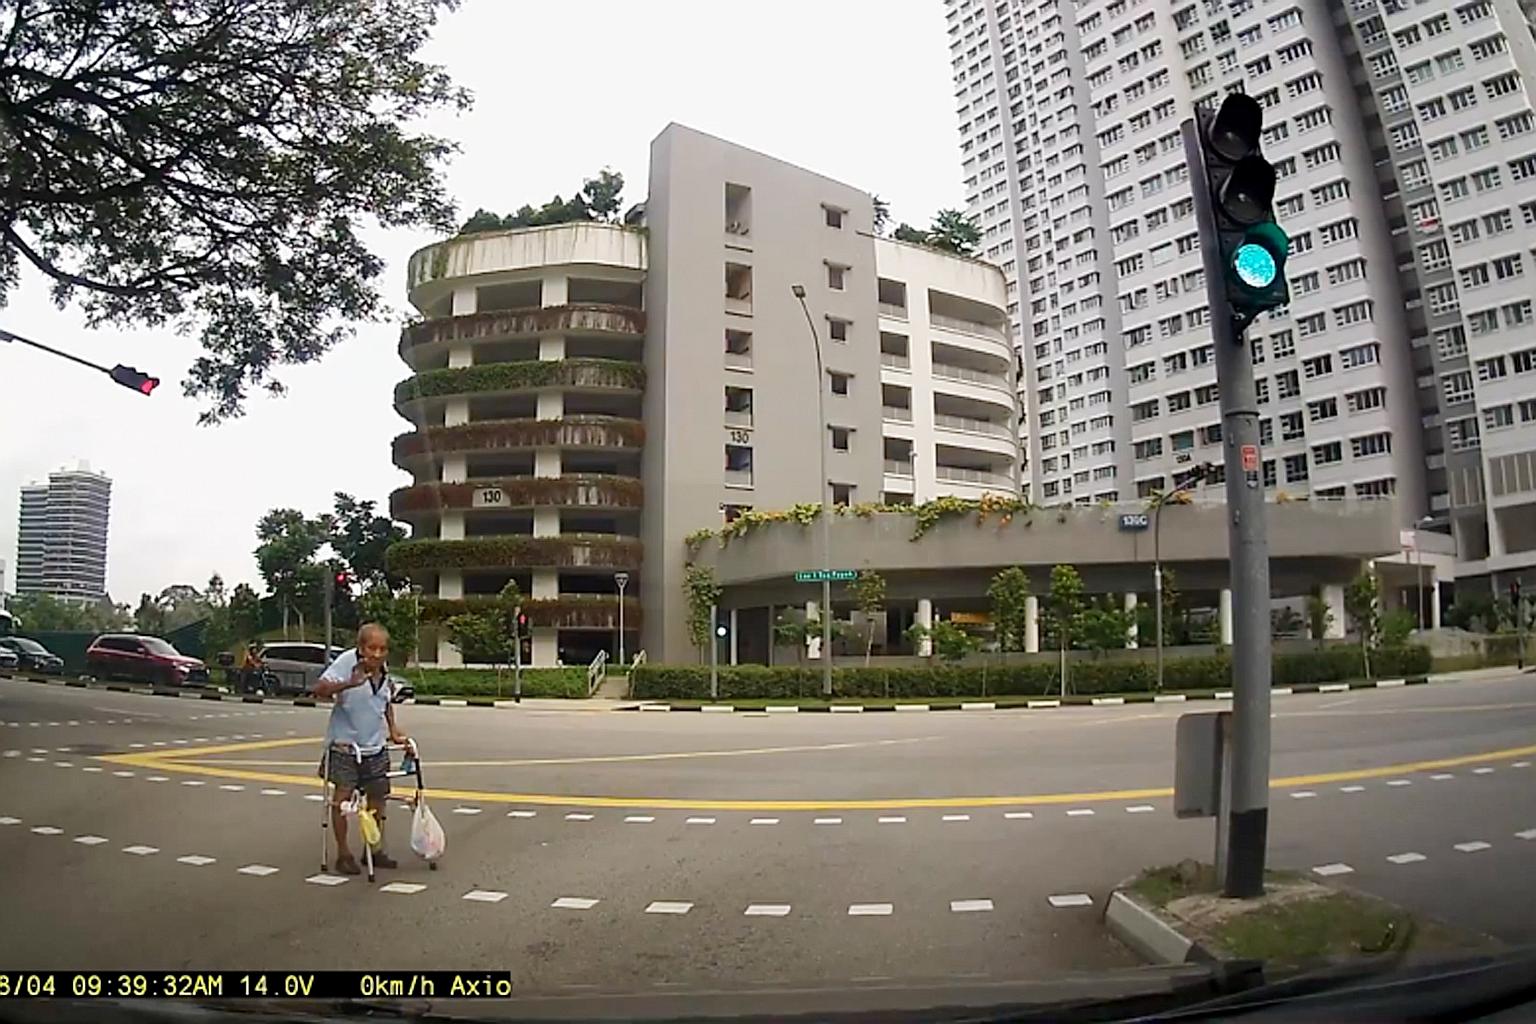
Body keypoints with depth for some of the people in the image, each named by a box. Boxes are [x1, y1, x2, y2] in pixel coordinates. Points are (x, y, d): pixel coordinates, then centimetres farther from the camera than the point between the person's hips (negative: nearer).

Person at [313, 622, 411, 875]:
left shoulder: (384, 671, 1)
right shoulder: (347, 662, -19)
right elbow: (319, 690, -31)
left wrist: (393, 731, 12)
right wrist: (348, 683, -47)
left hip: (375, 746, 6)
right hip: (345, 744, -6)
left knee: (377, 797, 10)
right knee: (343, 796, -5)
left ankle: (375, 850, 24)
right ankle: (343, 854, 10)